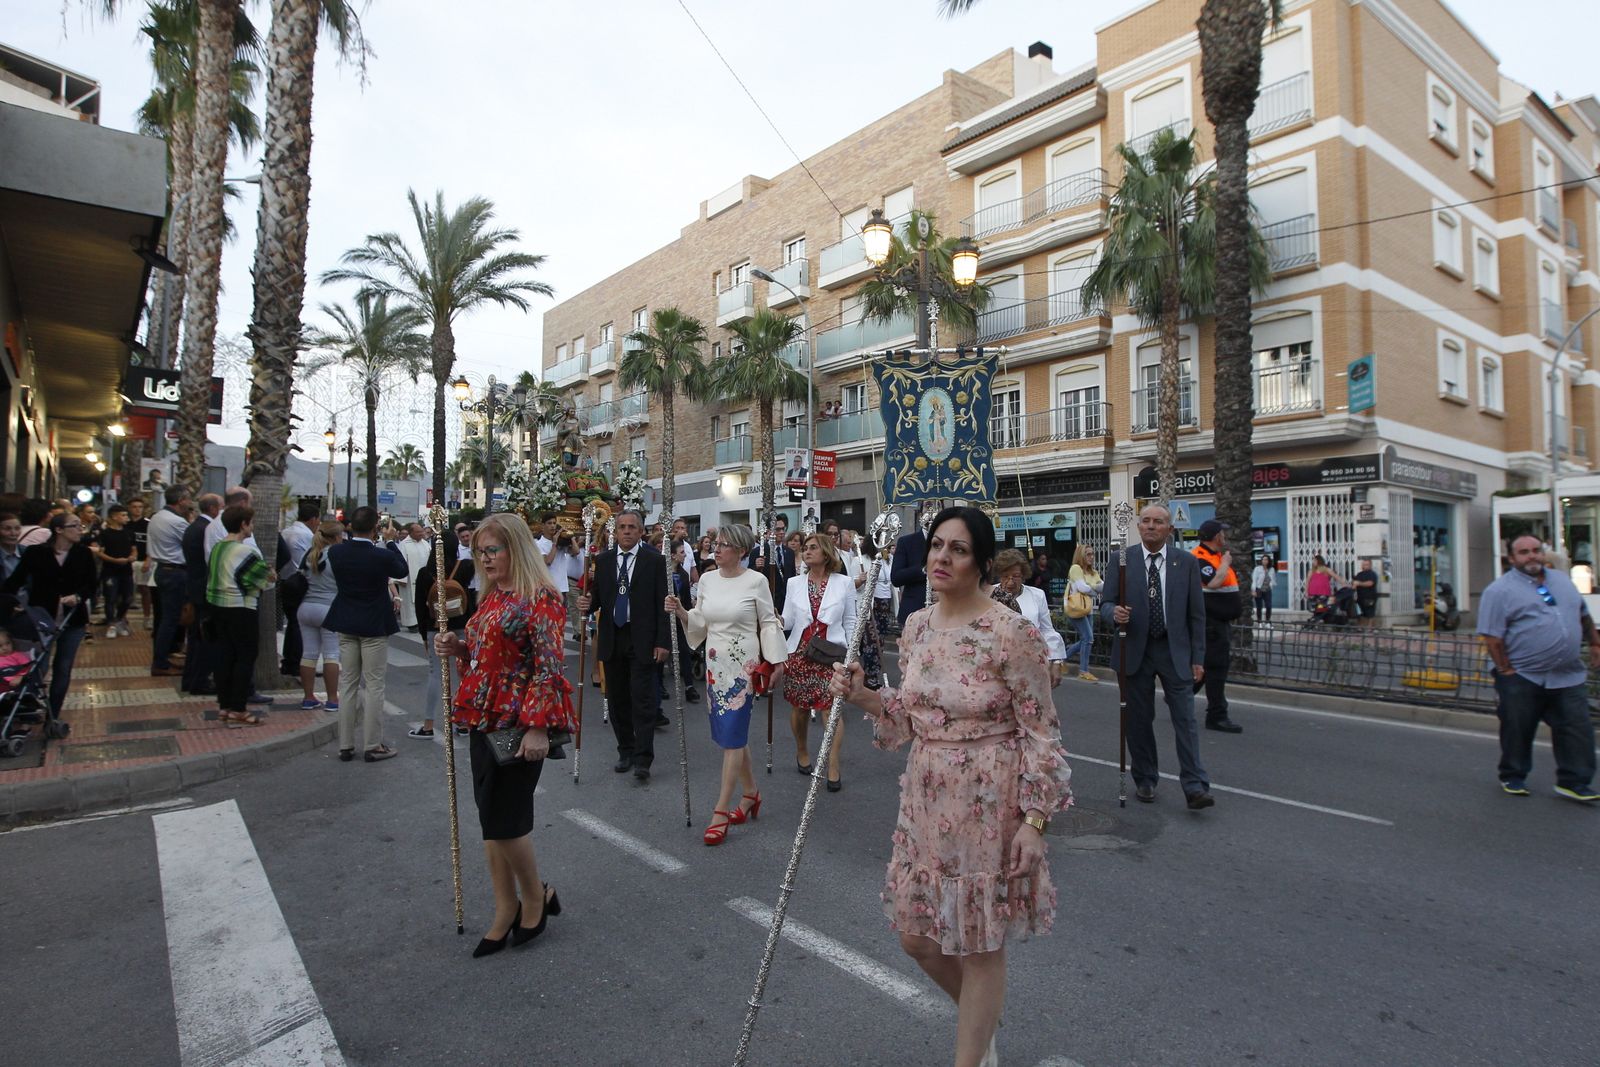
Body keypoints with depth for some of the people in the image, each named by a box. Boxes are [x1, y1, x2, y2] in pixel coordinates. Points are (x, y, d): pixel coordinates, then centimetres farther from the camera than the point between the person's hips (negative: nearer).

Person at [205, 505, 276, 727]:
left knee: (224, 655, 13)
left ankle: (224, 704, 19)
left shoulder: (217, 547, 10)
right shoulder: (245, 551, -17)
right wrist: (269, 574, 6)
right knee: (245, 657, -2)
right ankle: (237, 710, 0)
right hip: (240, 609, -9)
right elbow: (256, 581, -14)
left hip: (217, 605, 9)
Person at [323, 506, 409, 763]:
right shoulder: (382, 555, -19)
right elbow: (402, 570, 0)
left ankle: (346, 745, 18)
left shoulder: (335, 552, -7)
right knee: (373, 686, 2)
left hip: (345, 625, 5)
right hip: (375, 626, -4)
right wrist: (391, 541, 7)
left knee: (347, 684, 12)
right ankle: (372, 746, 7)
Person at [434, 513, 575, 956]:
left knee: (503, 820, -2)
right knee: (493, 822, 13)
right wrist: (459, 648, 3)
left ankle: (537, 897, 23)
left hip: (520, 724, -9)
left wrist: (538, 726, -23)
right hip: (486, 720, 9)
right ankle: (506, 913, 26)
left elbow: (549, 666, -19)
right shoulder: (492, 597, 13)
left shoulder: (540, 598, -14)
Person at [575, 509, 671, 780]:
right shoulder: (603, 560, 8)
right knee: (617, 698, 11)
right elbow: (597, 597, 8)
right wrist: (587, 604, -16)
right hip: (612, 640, 4)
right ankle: (625, 752, 24)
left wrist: (662, 642, -10)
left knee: (643, 699, -5)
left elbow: (662, 604, -5)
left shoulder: (655, 561, -3)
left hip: (642, 640, -4)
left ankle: (642, 759, 0)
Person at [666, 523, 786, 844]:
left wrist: (776, 661, -4)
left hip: (743, 665, -6)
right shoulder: (707, 580, 5)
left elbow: (768, 623, -3)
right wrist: (681, 612, -7)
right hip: (715, 664, 6)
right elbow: (701, 623, 11)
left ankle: (721, 811, 2)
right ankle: (750, 793, 32)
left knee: (732, 734, -5)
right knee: (731, 732, 13)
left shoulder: (756, 581, -9)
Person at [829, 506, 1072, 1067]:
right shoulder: (917, 626, 2)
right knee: (916, 937, 18)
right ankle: (983, 1021, 48)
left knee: (979, 947, 10)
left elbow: (1041, 732, -12)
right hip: (926, 798, 7)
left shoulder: (1012, 633, -17)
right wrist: (863, 695, -5)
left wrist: (1034, 820, -14)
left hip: (989, 804, -6)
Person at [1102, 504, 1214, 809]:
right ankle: (1145, 780, 23)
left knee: (1185, 720, -3)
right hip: (1135, 650, 0)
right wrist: (1114, 613, -23)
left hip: (1175, 651, 0)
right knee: (1138, 720, 8)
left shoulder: (1186, 562, 1)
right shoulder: (1122, 561, 0)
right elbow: (1105, 604, 1)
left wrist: (1198, 658, 0)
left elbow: (1196, 614, 3)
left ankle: (1195, 788, 3)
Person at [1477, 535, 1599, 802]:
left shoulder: (1562, 580, 12)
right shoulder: (1500, 591, -10)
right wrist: (1506, 670, -14)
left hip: (1569, 677, 5)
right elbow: (1492, 637, -13)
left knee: (1577, 729, 3)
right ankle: (1513, 778, 21)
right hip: (1522, 679, -5)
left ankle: (1573, 782, 13)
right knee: (1517, 730, 5)